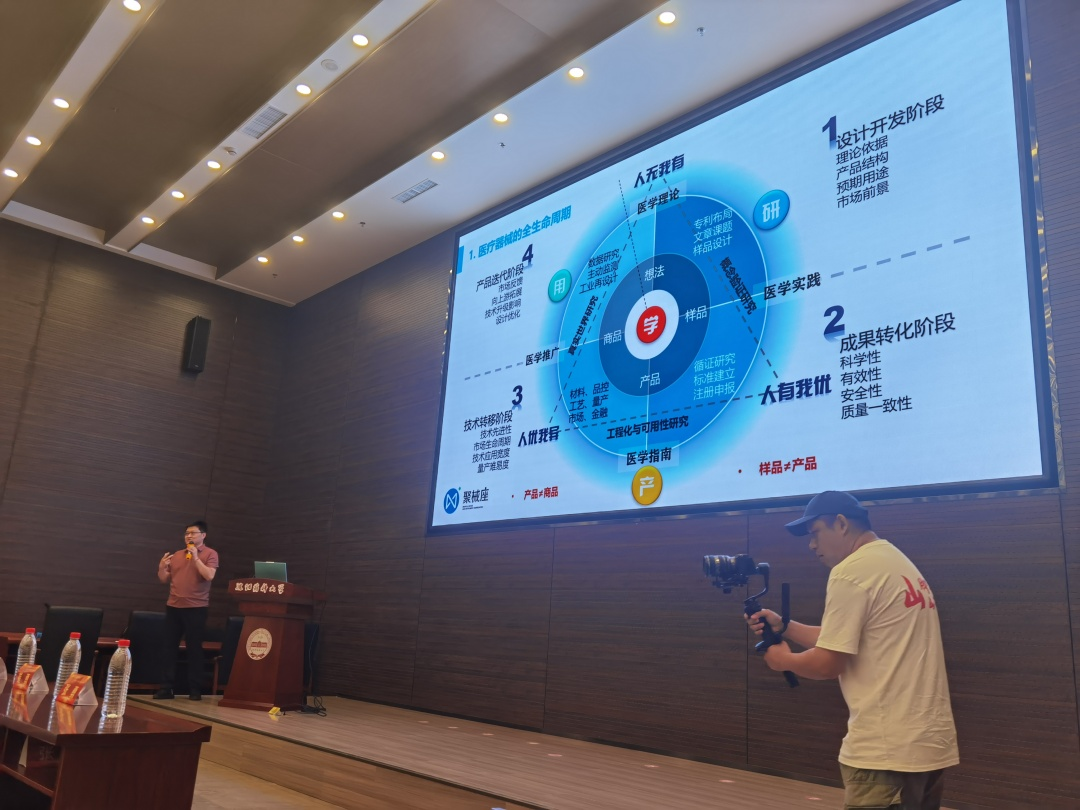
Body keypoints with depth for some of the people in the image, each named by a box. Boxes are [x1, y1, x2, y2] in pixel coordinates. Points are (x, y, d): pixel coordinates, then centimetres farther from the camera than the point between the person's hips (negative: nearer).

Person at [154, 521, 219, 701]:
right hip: (173, 606, 5)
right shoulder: (176, 555, 14)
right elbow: (165, 580, 16)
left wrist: (195, 557, -16)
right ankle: (166, 688, 10)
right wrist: (162, 568, -4)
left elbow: (209, 576, -15)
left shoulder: (210, 554, -1)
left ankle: (195, 689, 5)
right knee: (169, 646, 4)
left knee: (194, 648, -1)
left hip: (196, 607, -5)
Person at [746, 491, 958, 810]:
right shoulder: (897, 564, 15)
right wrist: (784, 626, 16)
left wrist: (783, 660, 4)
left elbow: (829, 663, -14)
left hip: (888, 749, -9)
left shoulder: (851, 571, -15)